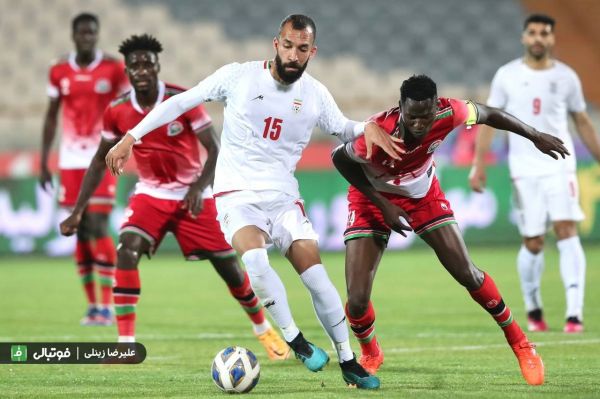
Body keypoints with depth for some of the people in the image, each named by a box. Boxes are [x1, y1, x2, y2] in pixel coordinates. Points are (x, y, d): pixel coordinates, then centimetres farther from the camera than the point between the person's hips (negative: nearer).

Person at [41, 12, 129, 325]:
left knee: (98, 229, -11)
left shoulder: (113, 69, -2)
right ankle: (92, 305, 12)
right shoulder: (59, 72, 6)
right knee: (81, 232, 4)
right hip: (70, 161, 3)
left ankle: (107, 305, -7)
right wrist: (43, 163, 10)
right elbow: (51, 117, 12)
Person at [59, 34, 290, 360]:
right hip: (151, 194, 2)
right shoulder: (117, 111, -9)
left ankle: (263, 329, 28)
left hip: (192, 196, -2)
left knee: (228, 267, 2)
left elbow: (215, 150, -16)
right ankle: (125, 344, -21)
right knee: (126, 252, -24)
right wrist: (77, 211, 0)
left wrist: (199, 187, -33)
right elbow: (101, 160, 4)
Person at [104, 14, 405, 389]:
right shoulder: (238, 76, -8)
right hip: (238, 196, -3)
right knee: (254, 258, -32)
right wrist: (131, 137, -4)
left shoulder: (315, 94, 1)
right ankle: (296, 341, -17)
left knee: (317, 276, -8)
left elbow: (341, 127, 18)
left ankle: (349, 363, 7)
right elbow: (180, 102, 0)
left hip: (284, 197, 3)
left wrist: (367, 127, -7)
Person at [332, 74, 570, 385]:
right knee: (357, 299, -11)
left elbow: (487, 114, -7)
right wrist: (382, 204, -19)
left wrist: (535, 136, 6)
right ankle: (370, 355, 23)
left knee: (467, 274, -1)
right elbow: (340, 159, -19)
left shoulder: (448, 114, -29)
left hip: (423, 194, 3)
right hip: (373, 197, -2)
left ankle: (520, 344, 20)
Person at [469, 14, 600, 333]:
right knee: (533, 243, -1)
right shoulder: (507, 75, 3)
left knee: (566, 231, -14)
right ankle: (533, 311, 22)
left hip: (559, 164, 0)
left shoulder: (566, 77, 5)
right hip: (524, 168, 0)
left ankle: (574, 313, -18)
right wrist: (479, 165, -3)